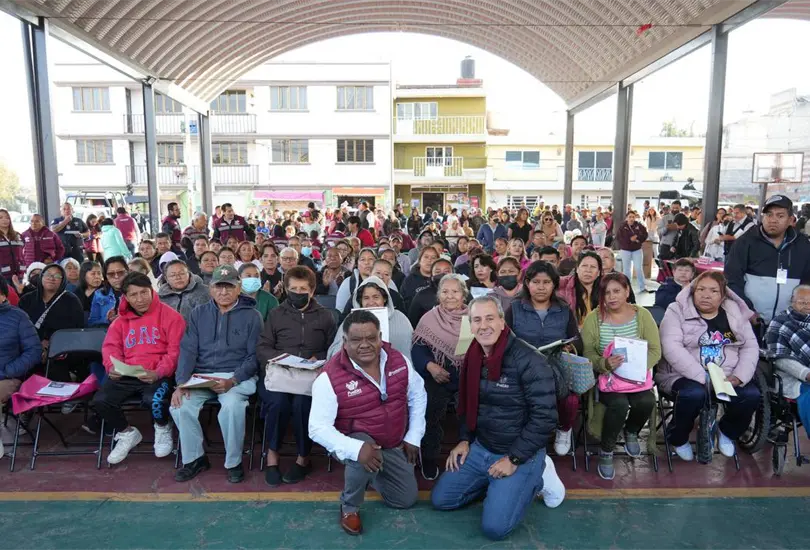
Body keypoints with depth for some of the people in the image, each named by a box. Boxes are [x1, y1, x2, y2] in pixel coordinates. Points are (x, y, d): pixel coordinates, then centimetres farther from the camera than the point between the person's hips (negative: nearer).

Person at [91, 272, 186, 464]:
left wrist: (159, 373, -23)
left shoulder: (170, 316, -1)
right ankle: (127, 433, 12)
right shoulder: (121, 319, 17)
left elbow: (175, 350, -7)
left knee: (154, 400, -35)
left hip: (158, 375, -5)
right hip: (125, 375, 5)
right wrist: (112, 367, -12)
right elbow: (111, 346, 11)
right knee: (100, 401, -19)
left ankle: (163, 429, 5)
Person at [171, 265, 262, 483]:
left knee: (232, 406, -32)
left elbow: (253, 356, -3)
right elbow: (187, 350, 4)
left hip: (237, 376, -3)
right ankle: (194, 458, 1)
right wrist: (181, 382, -11)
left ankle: (233, 462, -8)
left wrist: (233, 380, -19)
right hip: (200, 375, 3)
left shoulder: (251, 316, 2)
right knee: (180, 405, -23)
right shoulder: (198, 314, 12)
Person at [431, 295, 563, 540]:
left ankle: (535, 478, 8)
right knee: (440, 499, 4)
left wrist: (513, 459, -20)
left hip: (521, 455, -6)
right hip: (480, 448, 7)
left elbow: (544, 417, -22)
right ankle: (497, 482, 18)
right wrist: (465, 439, 5)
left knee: (494, 527, -15)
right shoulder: (473, 357, 0)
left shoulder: (528, 361, -23)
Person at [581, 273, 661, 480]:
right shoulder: (593, 318, -5)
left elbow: (655, 351, -2)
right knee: (619, 404, -30)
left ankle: (631, 432, 10)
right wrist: (604, 363, -28)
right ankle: (605, 451, -3)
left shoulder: (642, 315, -1)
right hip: (606, 376, -2)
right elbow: (587, 354, -7)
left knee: (646, 402, -27)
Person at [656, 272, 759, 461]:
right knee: (694, 394, -35)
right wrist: (704, 378, -27)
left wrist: (738, 377, -14)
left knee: (751, 395, -22)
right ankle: (678, 438, -4)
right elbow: (672, 348, -19)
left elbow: (750, 347, 5)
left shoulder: (736, 313, 8)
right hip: (684, 375, -4)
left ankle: (727, 432, 12)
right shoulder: (677, 311, -7)